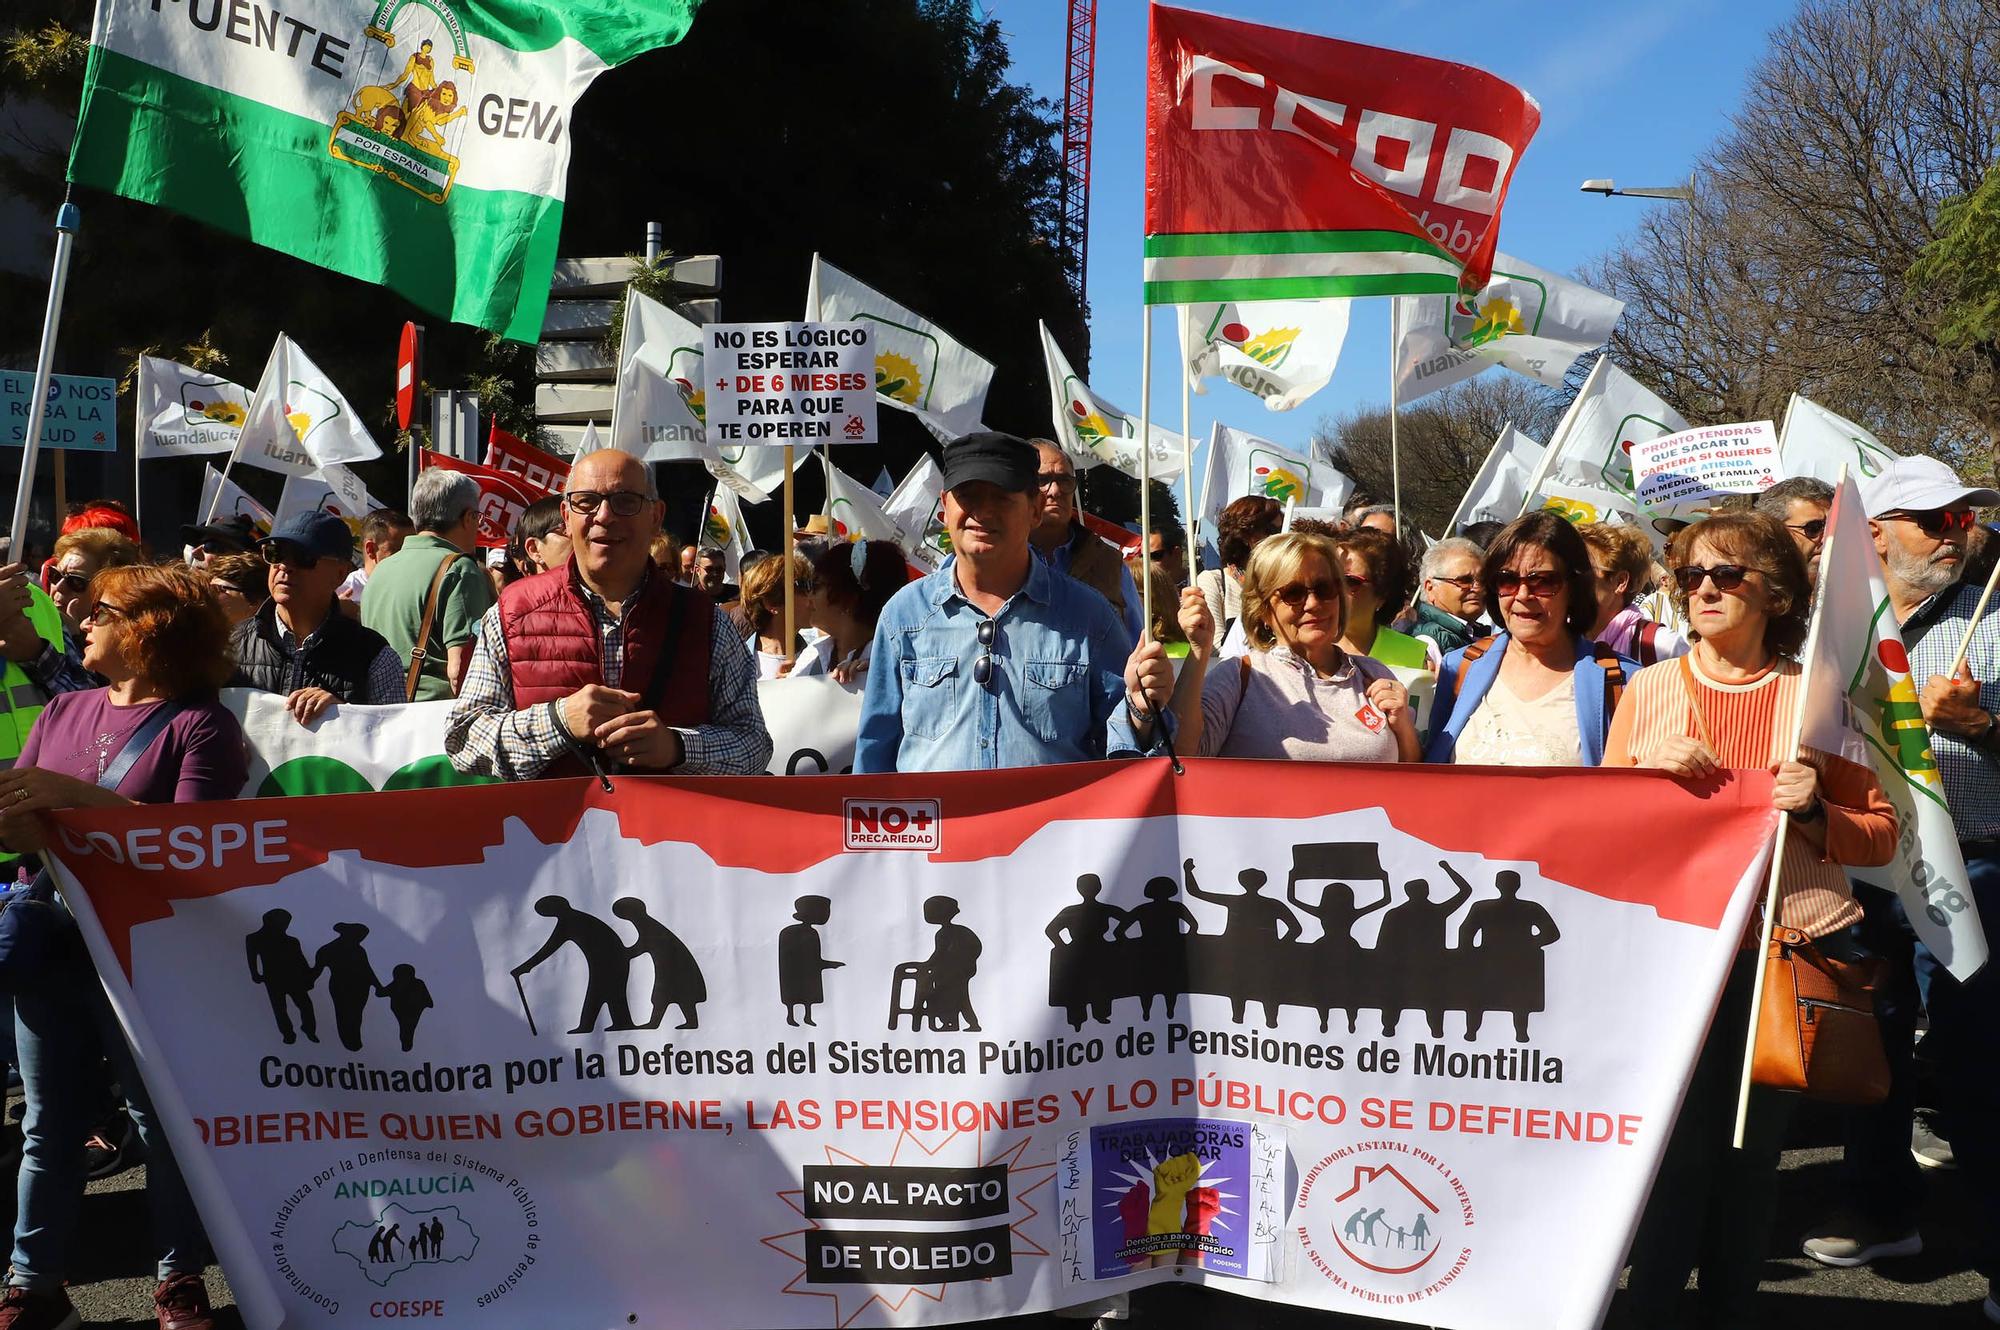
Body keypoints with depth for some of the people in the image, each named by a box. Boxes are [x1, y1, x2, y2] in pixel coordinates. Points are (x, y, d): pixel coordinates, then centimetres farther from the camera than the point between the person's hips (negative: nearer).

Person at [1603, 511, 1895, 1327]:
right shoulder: (1650, 688, 6)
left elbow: (1880, 836, 6)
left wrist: (1812, 812, -13)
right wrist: (1651, 769, -11)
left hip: (1792, 944, 1)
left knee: (1753, 1147, 8)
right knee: (1677, 1145, -4)